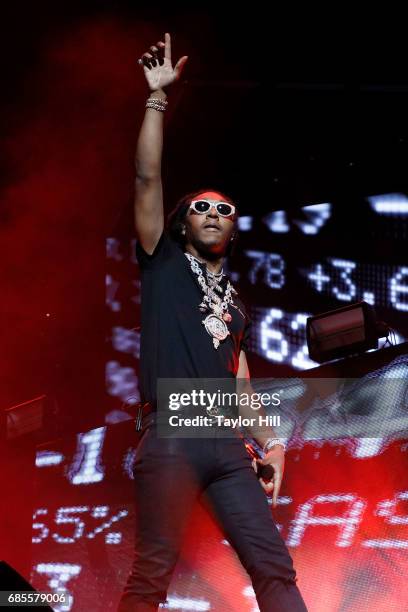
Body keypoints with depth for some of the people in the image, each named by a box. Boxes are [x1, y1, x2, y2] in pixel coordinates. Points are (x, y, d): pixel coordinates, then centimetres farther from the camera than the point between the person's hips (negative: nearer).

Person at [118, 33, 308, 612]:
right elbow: (148, 178, 4)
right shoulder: (165, 263, 14)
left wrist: (272, 444, 11)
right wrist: (157, 96, 1)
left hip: (228, 442, 5)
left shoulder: (235, 304, 27)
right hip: (172, 436, -5)